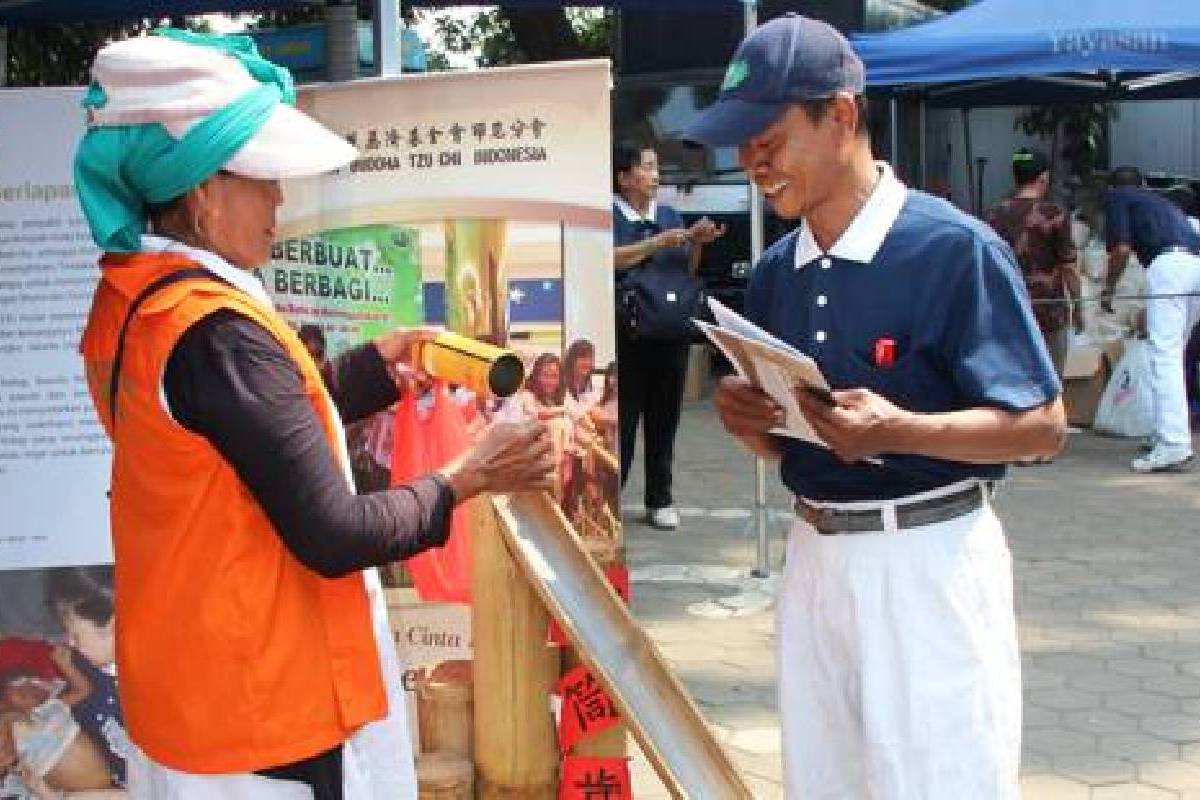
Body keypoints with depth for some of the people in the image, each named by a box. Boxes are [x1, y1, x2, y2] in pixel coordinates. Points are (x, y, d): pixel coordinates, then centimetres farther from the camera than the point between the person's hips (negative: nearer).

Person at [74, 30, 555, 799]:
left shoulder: (128, 297, 3)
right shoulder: (216, 332, -26)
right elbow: (334, 537, -23)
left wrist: (374, 366, 10)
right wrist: (470, 478, -12)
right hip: (264, 706, -9)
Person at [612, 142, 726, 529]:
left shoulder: (669, 214, 12)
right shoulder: (610, 215, -2)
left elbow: (687, 272, 13)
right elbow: (611, 259, -18)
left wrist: (696, 244, -4)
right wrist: (658, 242, -20)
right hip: (626, 333, -4)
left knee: (664, 416, 9)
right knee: (622, 415, -2)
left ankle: (660, 500, 17)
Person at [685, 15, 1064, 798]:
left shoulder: (953, 248, -13)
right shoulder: (776, 272, 9)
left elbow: (1043, 425, -11)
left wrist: (898, 430, -26)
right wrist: (744, 418, -6)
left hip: (927, 557, -6)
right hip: (814, 553, 7)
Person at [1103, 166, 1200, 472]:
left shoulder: (1116, 196, 16)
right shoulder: (1159, 200, 37)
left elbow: (1122, 248, 2)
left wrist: (1108, 290, 18)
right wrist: (1145, 314, 48)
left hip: (1169, 264, -7)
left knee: (1164, 355, -11)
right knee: (1172, 355, 17)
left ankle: (1173, 445, -20)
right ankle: (1166, 433, 21)